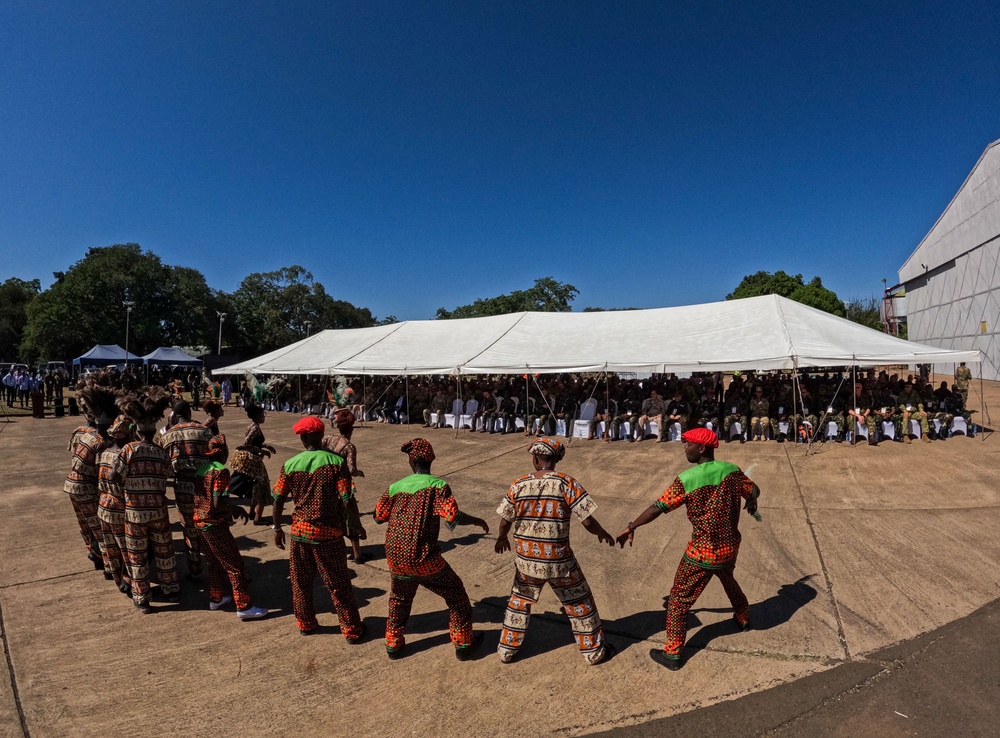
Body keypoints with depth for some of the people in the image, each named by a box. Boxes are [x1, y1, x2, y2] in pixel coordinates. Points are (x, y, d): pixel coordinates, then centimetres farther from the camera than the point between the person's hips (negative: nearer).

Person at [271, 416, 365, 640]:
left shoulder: (290, 464, -5)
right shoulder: (336, 462, -12)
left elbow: (279, 500, -1)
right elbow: (346, 498, -15)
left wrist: (277, 529, 12)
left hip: (300, 531, 2)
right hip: (329, 531, -2)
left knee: (301, 581, 21)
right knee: (338, 584, 10)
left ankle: (305, 624, 37)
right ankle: (352, 630, 19)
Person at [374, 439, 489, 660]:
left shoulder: (395, 487, 2)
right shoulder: (438, 485, -10)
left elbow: (379, 517, 14)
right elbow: (453, 517, -20)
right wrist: (477, 520, -3)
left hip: (396, 559, 4)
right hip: (424, 559, -4)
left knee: (400, 597, 30)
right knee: (455, 593, 18)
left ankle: (393, 644, 40)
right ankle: (463, 643, 25)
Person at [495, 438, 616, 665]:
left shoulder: (519, 484, -7)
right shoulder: (566, 483, -14)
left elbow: (505, 522, 0)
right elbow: (587, 521, -15)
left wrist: (501, 539, 22)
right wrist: (603, 534, 7)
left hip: (526, 559, 2)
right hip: (558, 560, -2)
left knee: (519, 602, 25)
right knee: (580, 603, 20)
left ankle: (507, 649, 35)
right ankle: (594, 650, 34)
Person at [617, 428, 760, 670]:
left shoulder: (686, 479, -21)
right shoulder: (732, 470, -7)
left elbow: (657, 508, -20)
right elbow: (754, 492, 10)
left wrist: (631, 527, -8)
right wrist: (751, 504, 34)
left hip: (702, 554, -6)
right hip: (730, 548, 6)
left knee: (679, 599, 7)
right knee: (729, 581, 36)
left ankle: (672, 654, 13)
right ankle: (743, 618, 59)